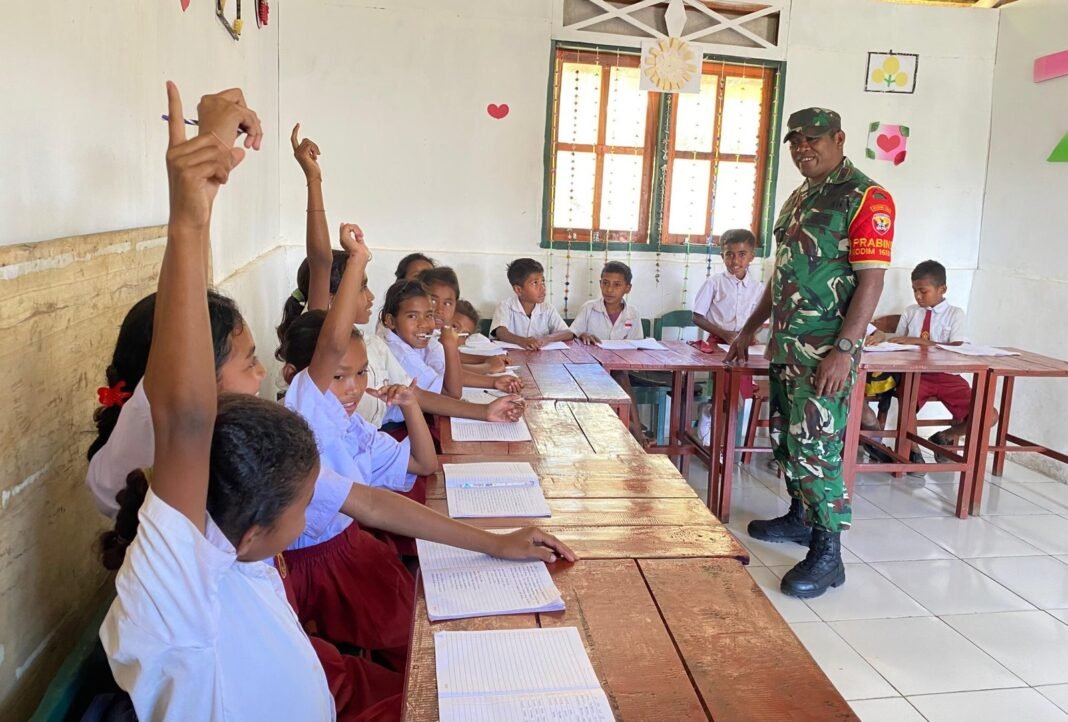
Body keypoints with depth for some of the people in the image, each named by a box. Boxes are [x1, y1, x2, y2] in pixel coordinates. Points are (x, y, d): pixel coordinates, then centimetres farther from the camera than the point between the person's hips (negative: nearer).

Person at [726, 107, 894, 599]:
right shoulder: (798, 199, 16)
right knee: (786, 438, 16)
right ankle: (800, 517, 34)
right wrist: (749, 329, 22)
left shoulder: (865, 198, -10)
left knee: (816, 446, -9)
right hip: (785, 344, 9)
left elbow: (871, 280, -16)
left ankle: (827, 554, 1)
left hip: (826, 350, -9)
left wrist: (844, 350, -23)